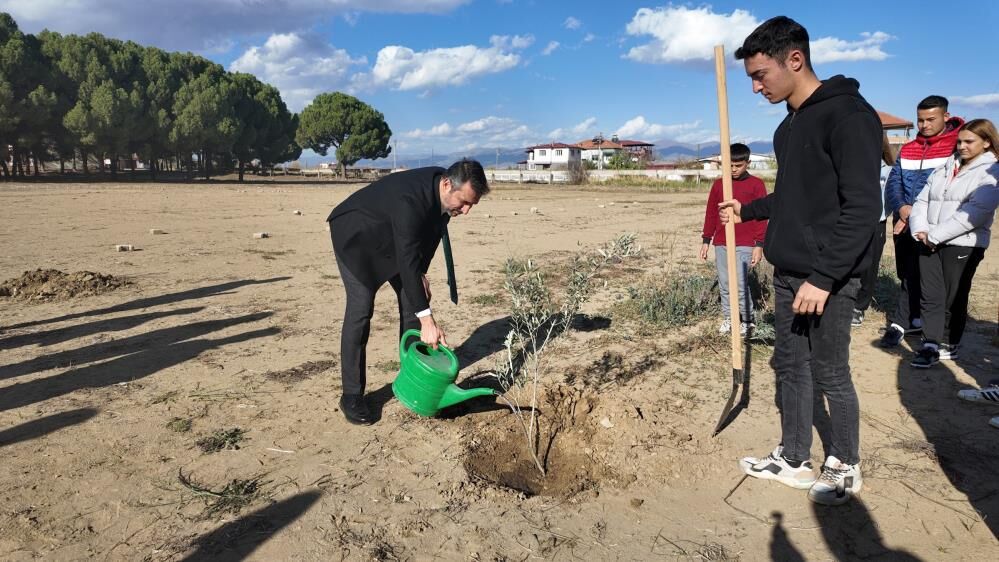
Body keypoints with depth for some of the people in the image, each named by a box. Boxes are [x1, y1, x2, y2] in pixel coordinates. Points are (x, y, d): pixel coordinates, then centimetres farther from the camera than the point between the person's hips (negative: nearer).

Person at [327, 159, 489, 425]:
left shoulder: (445, 193, -16)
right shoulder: (409, 199, -40)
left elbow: (430, 233, 3)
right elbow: (408, 260, -41)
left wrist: (421, 273, -2)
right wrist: (427, 319, -42)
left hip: (393, 238, 8)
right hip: (356, 235, -8)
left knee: (415, 299, 2)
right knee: (361, 308, -15)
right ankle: (351, 395, -7)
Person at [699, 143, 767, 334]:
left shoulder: (756, 185, -1)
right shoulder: (718, 184, 9)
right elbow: (711, 214, 13)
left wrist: (759, 245, -8)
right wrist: (706, 240, 11)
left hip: (744, 245, -4)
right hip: (721, 243, 4)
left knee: (739, 284, -8)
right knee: (724, 283, 8)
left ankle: (747, 320, 9)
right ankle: (728, 317, 21)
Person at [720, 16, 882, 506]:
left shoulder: (848, 115, -15)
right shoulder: (790, 123, 12)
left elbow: (862, 206, -21)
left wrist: (824, 277, -25)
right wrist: (747, 210, 11)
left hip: (828, 277, -8)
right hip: (788, 273, 9)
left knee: (830, 374, 5)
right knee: (790, 367, 14)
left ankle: (845, 467, 25)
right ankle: (793, 460, 28)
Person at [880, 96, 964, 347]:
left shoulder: (956, 147, -4)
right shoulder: (907, 150, 12)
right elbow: (892, 183, 8)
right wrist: (901, 208, -11)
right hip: (903, 225, 5)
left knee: (913, 274, -4)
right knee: (906, 274, 10)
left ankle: (900, 323, 7)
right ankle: (916, 320, 23)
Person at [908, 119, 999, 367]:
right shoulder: (946, 167, 16)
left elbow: (976, 212, -16)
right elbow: (922, 200, 11)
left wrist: (934, 235, -17)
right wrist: (920, 230, -7)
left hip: (963, 245, -5)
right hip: (929, 244, 5)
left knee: (954, 298, 6)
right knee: (930, 296, 4)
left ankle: (949, 345, 20)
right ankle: (930, 346, 9)